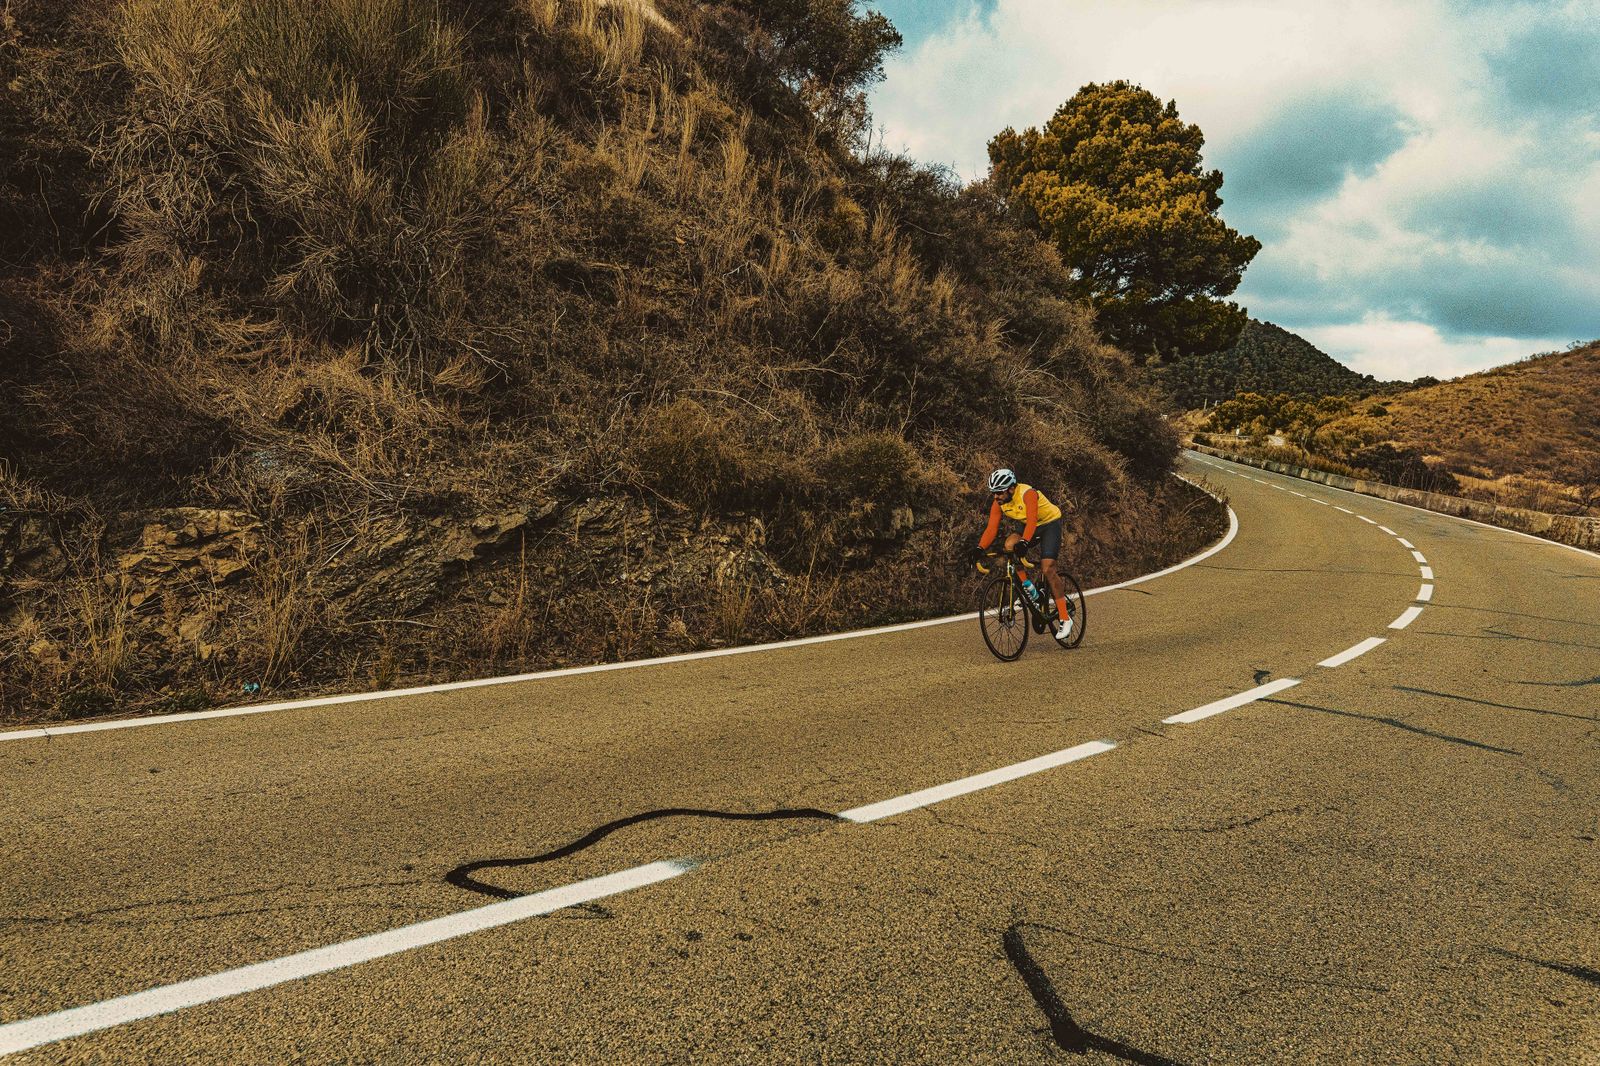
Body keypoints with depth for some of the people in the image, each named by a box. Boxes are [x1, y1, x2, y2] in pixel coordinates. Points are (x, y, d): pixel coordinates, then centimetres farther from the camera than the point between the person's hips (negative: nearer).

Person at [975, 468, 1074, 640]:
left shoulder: (1028, 494, -31)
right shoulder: (998, 503, -13)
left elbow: (1032, 521, -42)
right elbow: (991, 528, -18)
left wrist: (1024, 542, -57)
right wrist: (980, 548, -31)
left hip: (1050, 523, -6)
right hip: (1030, 527, 6)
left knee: (1047, 569, -18)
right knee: (1009, 545, -23)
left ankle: (1065, 619, -10)